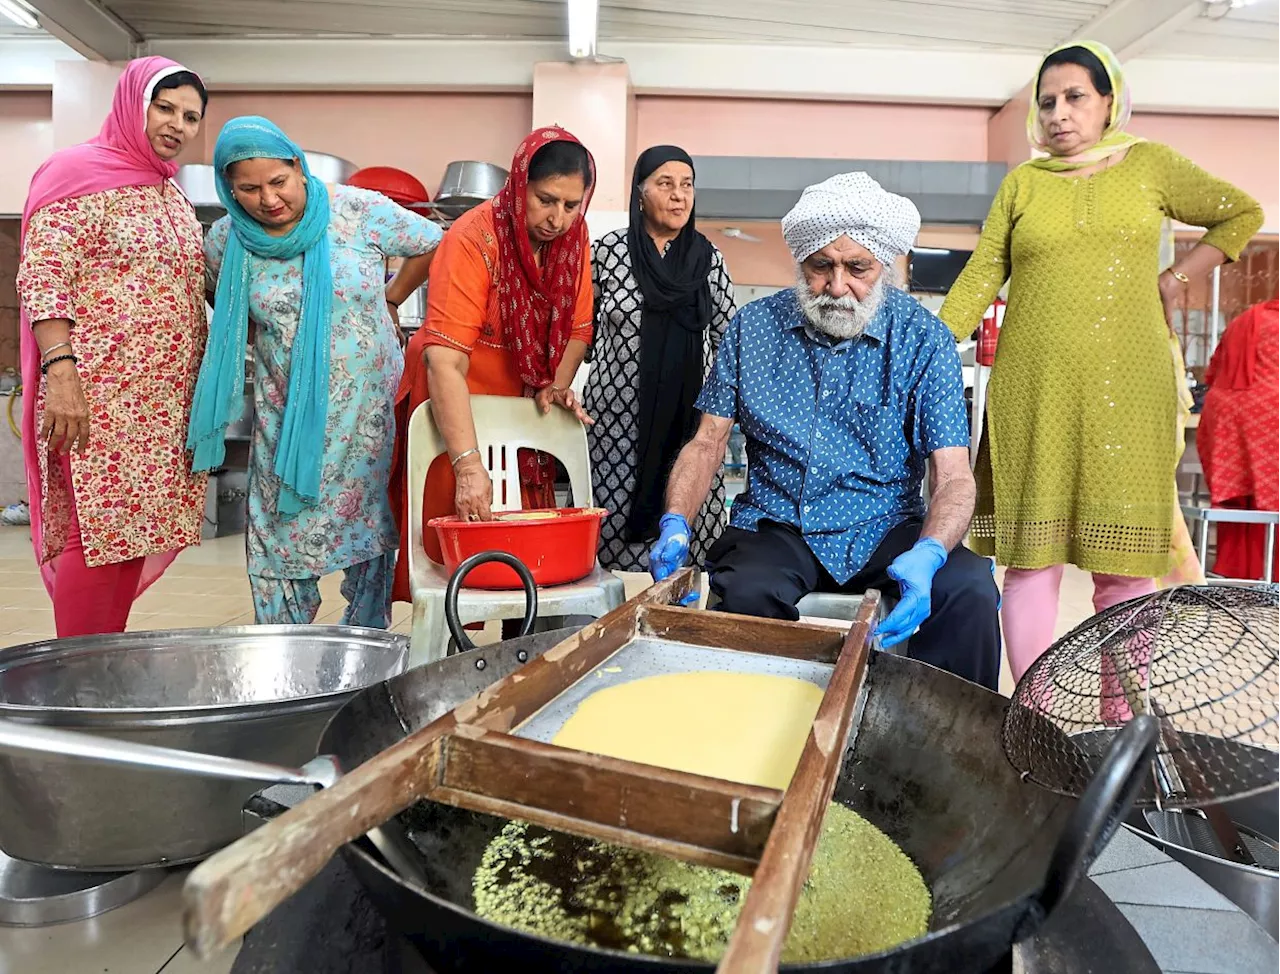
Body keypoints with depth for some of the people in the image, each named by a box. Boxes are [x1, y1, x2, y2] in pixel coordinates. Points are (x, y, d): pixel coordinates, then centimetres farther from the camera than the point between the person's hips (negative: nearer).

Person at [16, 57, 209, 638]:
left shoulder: (172, 194, 18)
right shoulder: (79, 174, -4)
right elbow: (41, 279, -11)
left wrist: (205, 384, 17)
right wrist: (60, 370, -22)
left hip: (165, 400, 7)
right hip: (98, 393, -7)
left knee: (137, 530, 8)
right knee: (96, 532, -6)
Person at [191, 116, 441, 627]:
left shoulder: (359, 210, -10)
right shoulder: (226, 241, -1)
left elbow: (432, 244, 4)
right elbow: (225, 308, 21)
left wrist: (391, 298, 8)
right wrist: (262, 330, 11)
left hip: (367, 403, -2)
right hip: (286, 411, 2)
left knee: (369, 521, 5)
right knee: (281, 528, 5)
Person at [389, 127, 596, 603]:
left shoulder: (573, 235, -7)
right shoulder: (473, 238, -25)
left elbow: (576, 327, 4)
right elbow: (444, 360, -32)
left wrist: (558, 385, -15)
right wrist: (468, 465, -40)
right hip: (456, 404, -5)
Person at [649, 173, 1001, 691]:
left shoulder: (923, 340, -2)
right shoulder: (753, 327, 4)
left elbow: (953, 476, -9)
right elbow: (707, 442, 5)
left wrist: (928, 554, -31)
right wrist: (675, 524, -15)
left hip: (885, 529, 0)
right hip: (775, 526, 1)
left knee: (969, 587, -29)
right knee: (744, 592, -33)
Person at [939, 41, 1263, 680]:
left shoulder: (1150, 165, 12)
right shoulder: (1022, 184, 11)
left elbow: (1242, 215, 22)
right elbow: (980, 279, 3)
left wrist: (1175, 279, 8)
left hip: (1126, 390, 0)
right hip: (1032, 393, 0)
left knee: (1123, 562, 1)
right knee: (1031, 557, 0)